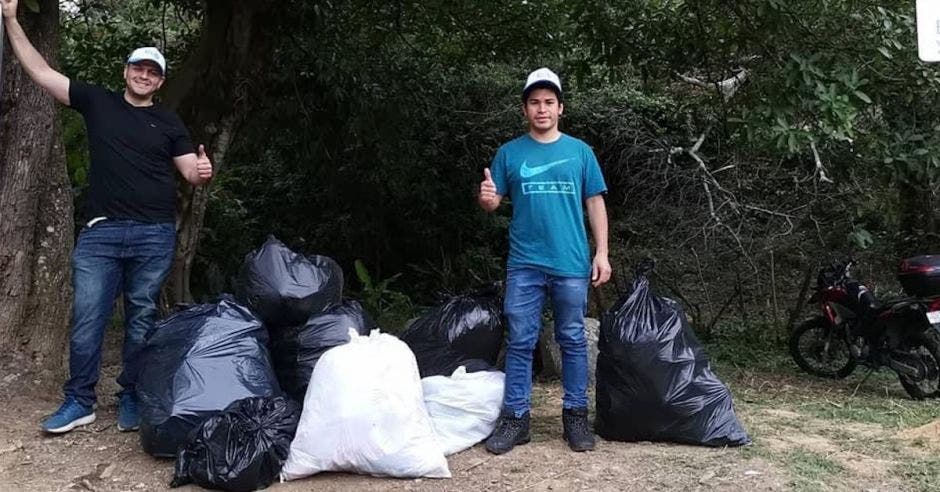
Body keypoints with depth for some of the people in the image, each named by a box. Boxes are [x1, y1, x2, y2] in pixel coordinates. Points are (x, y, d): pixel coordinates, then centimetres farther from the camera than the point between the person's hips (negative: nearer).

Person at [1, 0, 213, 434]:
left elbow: (191, 172, 8)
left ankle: (131, 398, 16)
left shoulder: (168, 122, 11)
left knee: (141, 319, 5)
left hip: (154, 235, 0)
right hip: (100, 232, 1)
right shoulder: (97, 102, 12)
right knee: (87, 318, 0)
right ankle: (80, 401, 12)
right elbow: (41, 71, 12)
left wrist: (203, 171, -16)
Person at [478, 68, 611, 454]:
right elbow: (493, 203, 7)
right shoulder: (510, 153, 7)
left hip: (572, 263, 0)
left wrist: (601, 253, -1)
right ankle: (515, 418, 10)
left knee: (573, 340, 7)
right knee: (520, 342, 3)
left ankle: (576, 416, 17)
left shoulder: (580, 151, 6)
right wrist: (486, 198, -18)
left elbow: (595, 204, 7)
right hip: (524, 263, 0)